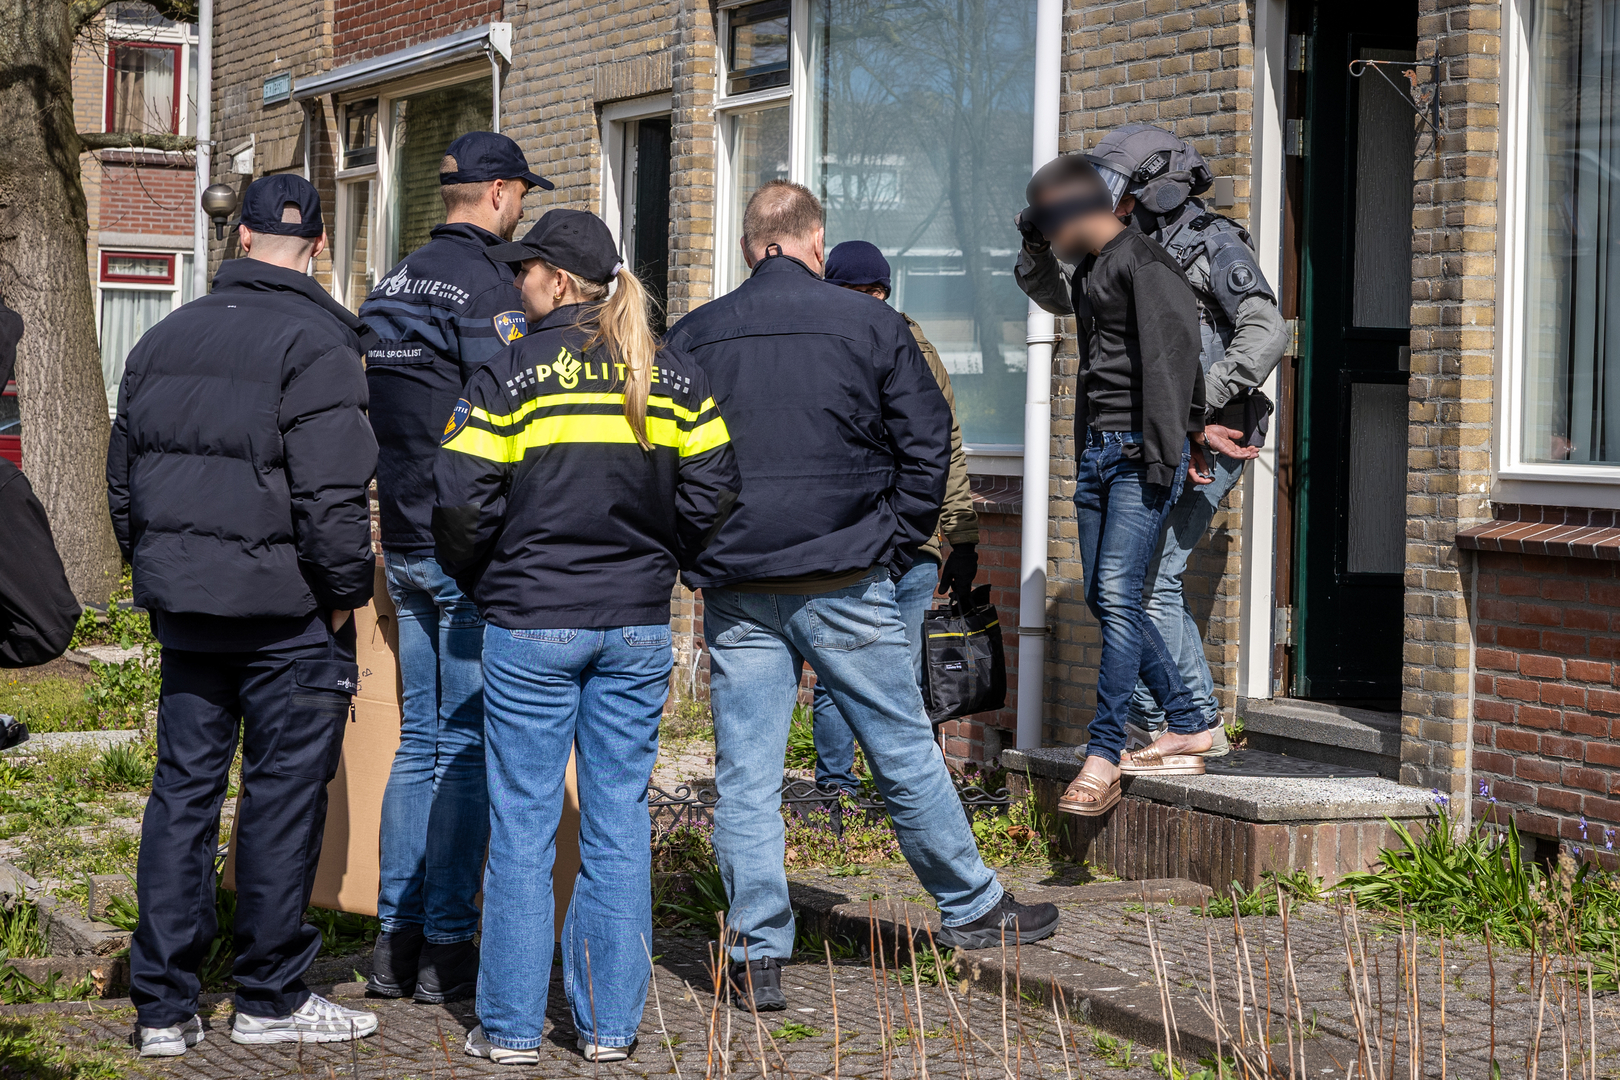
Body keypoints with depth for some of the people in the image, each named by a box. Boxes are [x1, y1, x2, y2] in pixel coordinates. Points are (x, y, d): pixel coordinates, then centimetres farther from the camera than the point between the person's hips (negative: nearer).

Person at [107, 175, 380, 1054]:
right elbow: (331, 493, -17)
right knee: (283, 792, 4)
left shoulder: (164, 338, 12)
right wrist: (345, 594, -6)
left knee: (182, 787, 10)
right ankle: (270, 997, 12)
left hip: (183, 607, 6)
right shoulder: (314, 340, -11)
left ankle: (161, 1004, 11)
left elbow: (123, 477, 17)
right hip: (286, 614, -6)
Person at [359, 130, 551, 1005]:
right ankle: (445, 949, 0)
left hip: (404, 544, 8)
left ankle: (395, 937, 14)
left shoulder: (391, 287, 14)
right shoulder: (486, 286, -12)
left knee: (419, 740, 13)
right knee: (467, 745, -3)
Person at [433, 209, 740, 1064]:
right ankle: (609, 1024, 12)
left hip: (530, 623, -3)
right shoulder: (669, 375, 4)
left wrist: (478, 583, 7)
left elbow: (463, 499, -10)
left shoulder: (511, 373, -8)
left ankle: (511, 1027, 8)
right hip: (638, 623, 3)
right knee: (619, 821, 8)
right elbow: (711, 490, 4)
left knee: (522, 825, 4)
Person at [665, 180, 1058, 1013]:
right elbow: (926, 444, -1)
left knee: (745, 775, 4)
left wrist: (694, 561, 12)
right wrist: (893, 550, 7)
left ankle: (757, 958, 4)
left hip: (734, 592, 2)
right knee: (905, 752, 9)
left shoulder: (691, 338, 5)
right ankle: (972, 910, 22)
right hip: (844, 587, -2)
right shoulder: (871, 326, -1)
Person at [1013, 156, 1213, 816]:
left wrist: (1163, 451, -20)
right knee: (1103, 600, 8)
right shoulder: (1089, 272, 20)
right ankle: (1188, 726, 18)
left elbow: (1169, 353, -16)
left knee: (1118, 595, -15)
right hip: (1097, 450, 10)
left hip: (1139, 454, -10)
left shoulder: (1141, 261, -8)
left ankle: (1103, 758, -16)